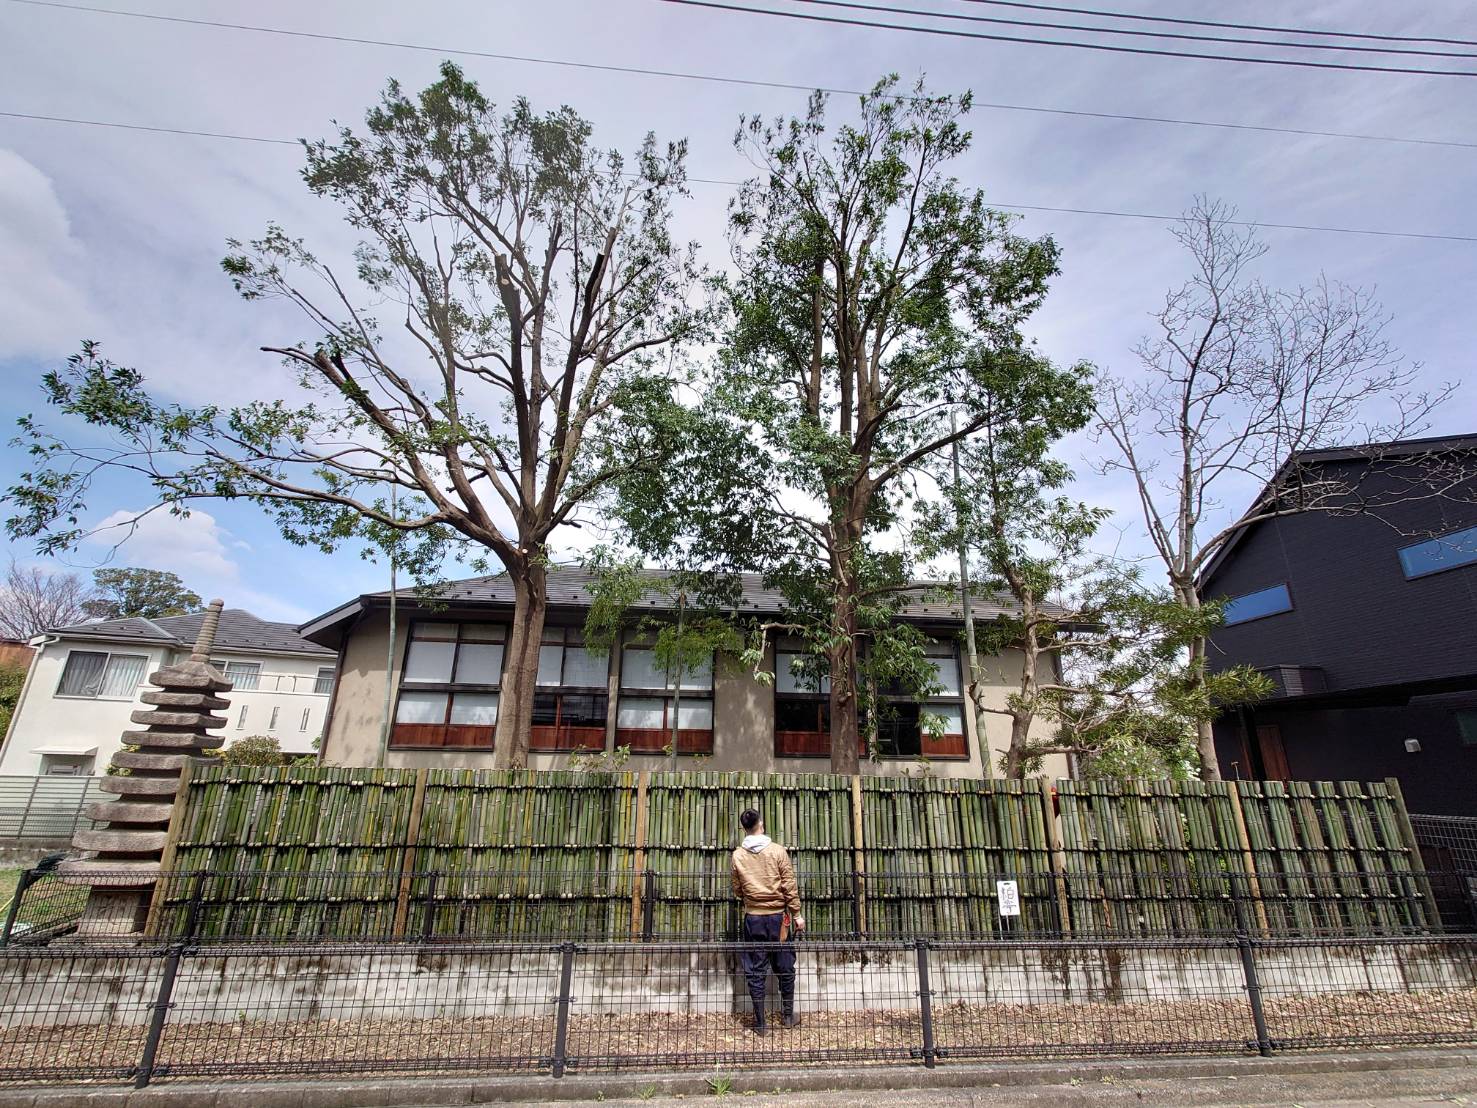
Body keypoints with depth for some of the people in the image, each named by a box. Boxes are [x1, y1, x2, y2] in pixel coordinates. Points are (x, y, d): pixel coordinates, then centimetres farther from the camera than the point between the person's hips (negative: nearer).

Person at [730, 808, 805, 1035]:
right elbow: (790, 886, -7)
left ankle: (760, 1023, 15)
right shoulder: (778, 850, -10)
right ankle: (789, 1016, 27)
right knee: (785, 967, 15)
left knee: (756, 971, 9)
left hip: (753, 918, 1)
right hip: (778, 916, -1)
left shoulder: (738, 855, -5)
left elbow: (737, 889, 7)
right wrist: (797, 914, 2)